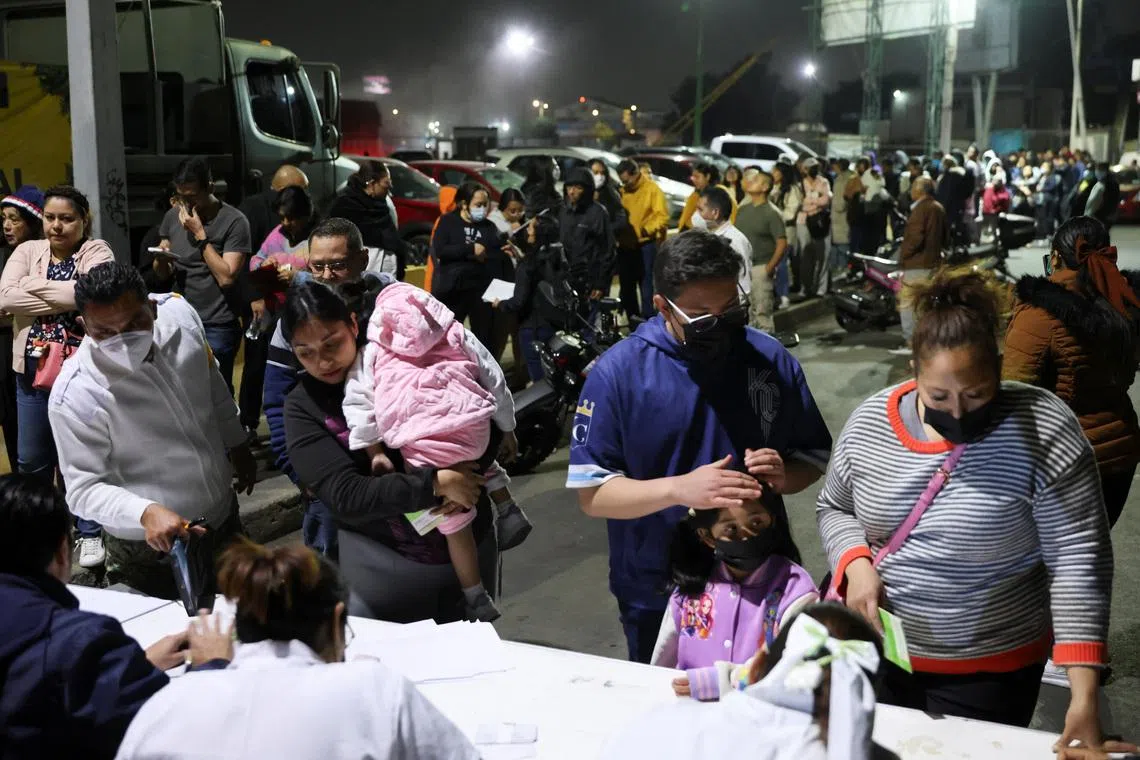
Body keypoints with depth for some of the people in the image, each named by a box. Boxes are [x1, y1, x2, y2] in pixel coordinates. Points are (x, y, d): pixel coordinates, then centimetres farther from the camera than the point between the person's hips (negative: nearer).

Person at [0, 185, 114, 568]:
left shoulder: (96, 252, -3)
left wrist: (34, 285, -11)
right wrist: (64, 302, -17)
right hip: (33, 370, 4)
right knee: (31, 458, 14)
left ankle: (89, 533, 20)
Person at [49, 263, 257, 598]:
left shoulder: (179, 311, -15)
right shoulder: (75, 396, -30)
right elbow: (84, 489, -24)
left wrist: (236, 444, 15)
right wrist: (145, 512, -42)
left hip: (223, 512, 6)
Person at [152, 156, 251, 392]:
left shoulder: (234, 222, -10)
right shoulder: (173, 216, 6)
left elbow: (226, 277, -17)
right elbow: (162, 275, 12)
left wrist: (199, 234, -16)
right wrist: (161, 259, -11)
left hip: (217, 328, -5)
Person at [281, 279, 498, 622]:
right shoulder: (303, 406, -8)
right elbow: (345, 495, -18)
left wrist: (468, 471, -20)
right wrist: (436, 483, -25)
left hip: (471, 545, 2)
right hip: (383, 564, -1)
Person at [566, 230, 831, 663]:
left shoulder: (771, 359, -4)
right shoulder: (618, 372, -14)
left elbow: (813, 457, 6)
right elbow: (591, 493, -15)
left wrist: (784, 476, -16)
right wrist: (678, 489, -29)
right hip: (658, 598, -2)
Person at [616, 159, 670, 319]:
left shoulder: (652, 189, -7)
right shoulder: (623, 191, 11)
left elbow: (662, 216, -15)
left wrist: (648, 229, -30)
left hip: (645, 244, -6)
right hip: (625, 245, 6)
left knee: (646, 286, -3)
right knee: (626, 287, 14)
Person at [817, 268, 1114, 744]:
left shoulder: (1043, 430, -18)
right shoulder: (869, 422, -7)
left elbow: (1078, 559, -18)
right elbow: (834, 509, 7)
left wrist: (1084, 694, -24)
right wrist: (856, 564, -14)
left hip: (990, 669, -3)